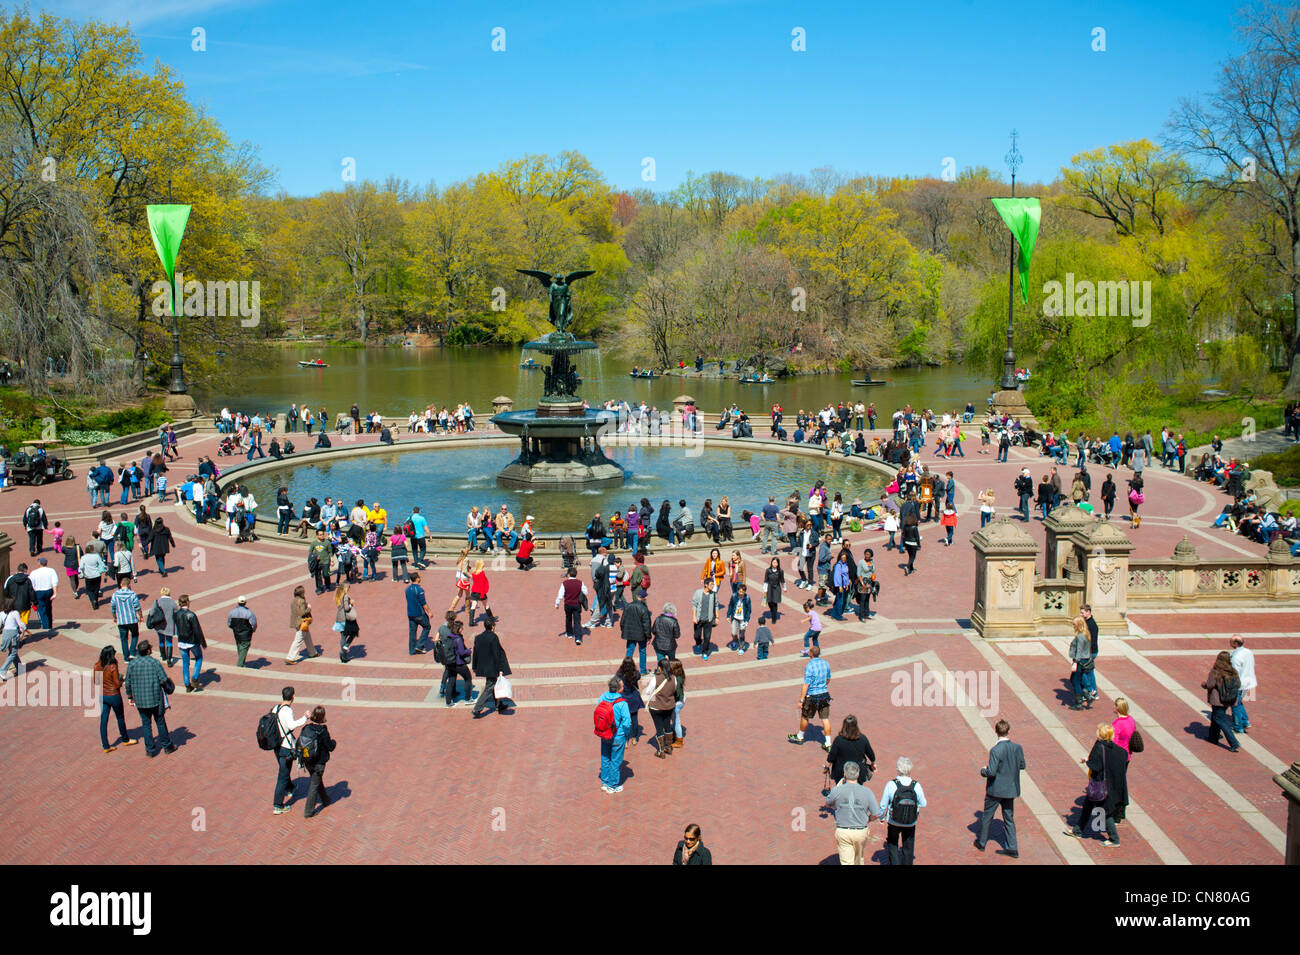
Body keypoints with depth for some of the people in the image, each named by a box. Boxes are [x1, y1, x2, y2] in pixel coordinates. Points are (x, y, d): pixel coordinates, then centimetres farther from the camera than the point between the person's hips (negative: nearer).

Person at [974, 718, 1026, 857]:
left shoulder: (996, 750, -24)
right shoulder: (1017, 748, -7)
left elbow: (991, 772, -26)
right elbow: (1022, 766, 6)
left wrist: (983, 770, -5)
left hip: (995, 789, -5)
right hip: (1010, 789, 5)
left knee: (987, 817, 14)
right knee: (1009, 818, 16)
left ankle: (981, 842, 28)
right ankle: (1012, 848, 15)